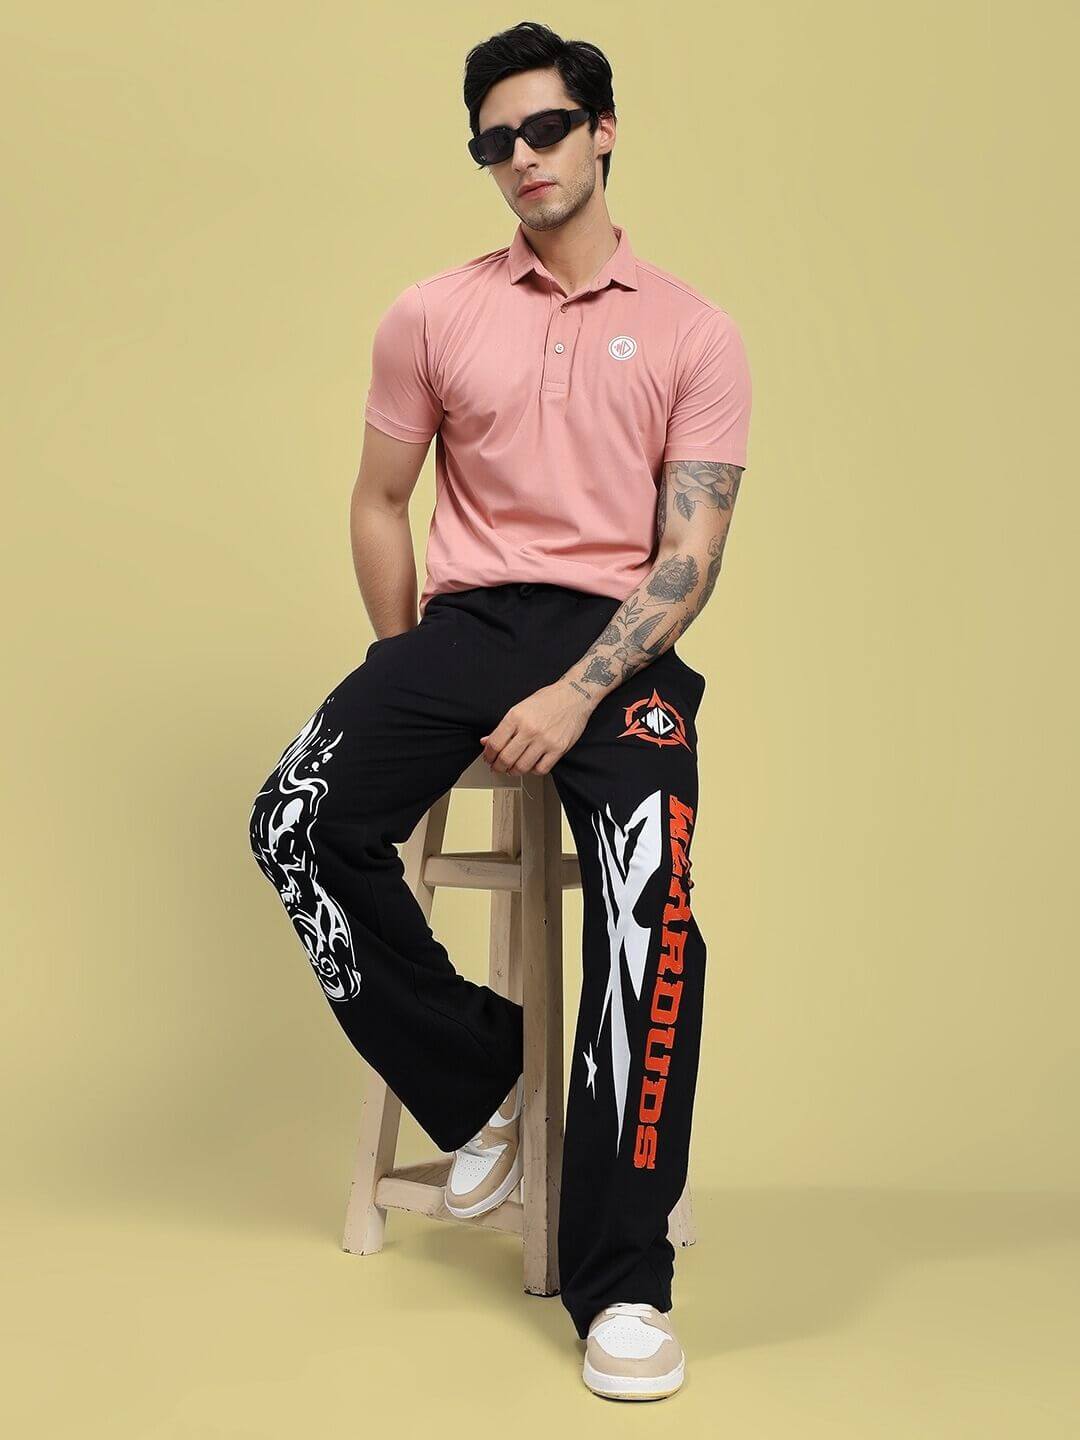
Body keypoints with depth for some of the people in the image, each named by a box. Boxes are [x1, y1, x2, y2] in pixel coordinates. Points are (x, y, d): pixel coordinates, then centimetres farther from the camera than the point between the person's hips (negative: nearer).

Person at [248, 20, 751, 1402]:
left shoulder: (692, 332, 5)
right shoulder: (433, 314, 11)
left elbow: (690, 557, -2)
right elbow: (379, 503, 16)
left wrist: (575, 695, -16)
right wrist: (411, 683, 6)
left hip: (619, 637, -2)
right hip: (464, 617, 3)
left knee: (652, 899, -28)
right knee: (302, 822, -23)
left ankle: (621, 1283, -20)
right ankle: (476, 1079, 0)